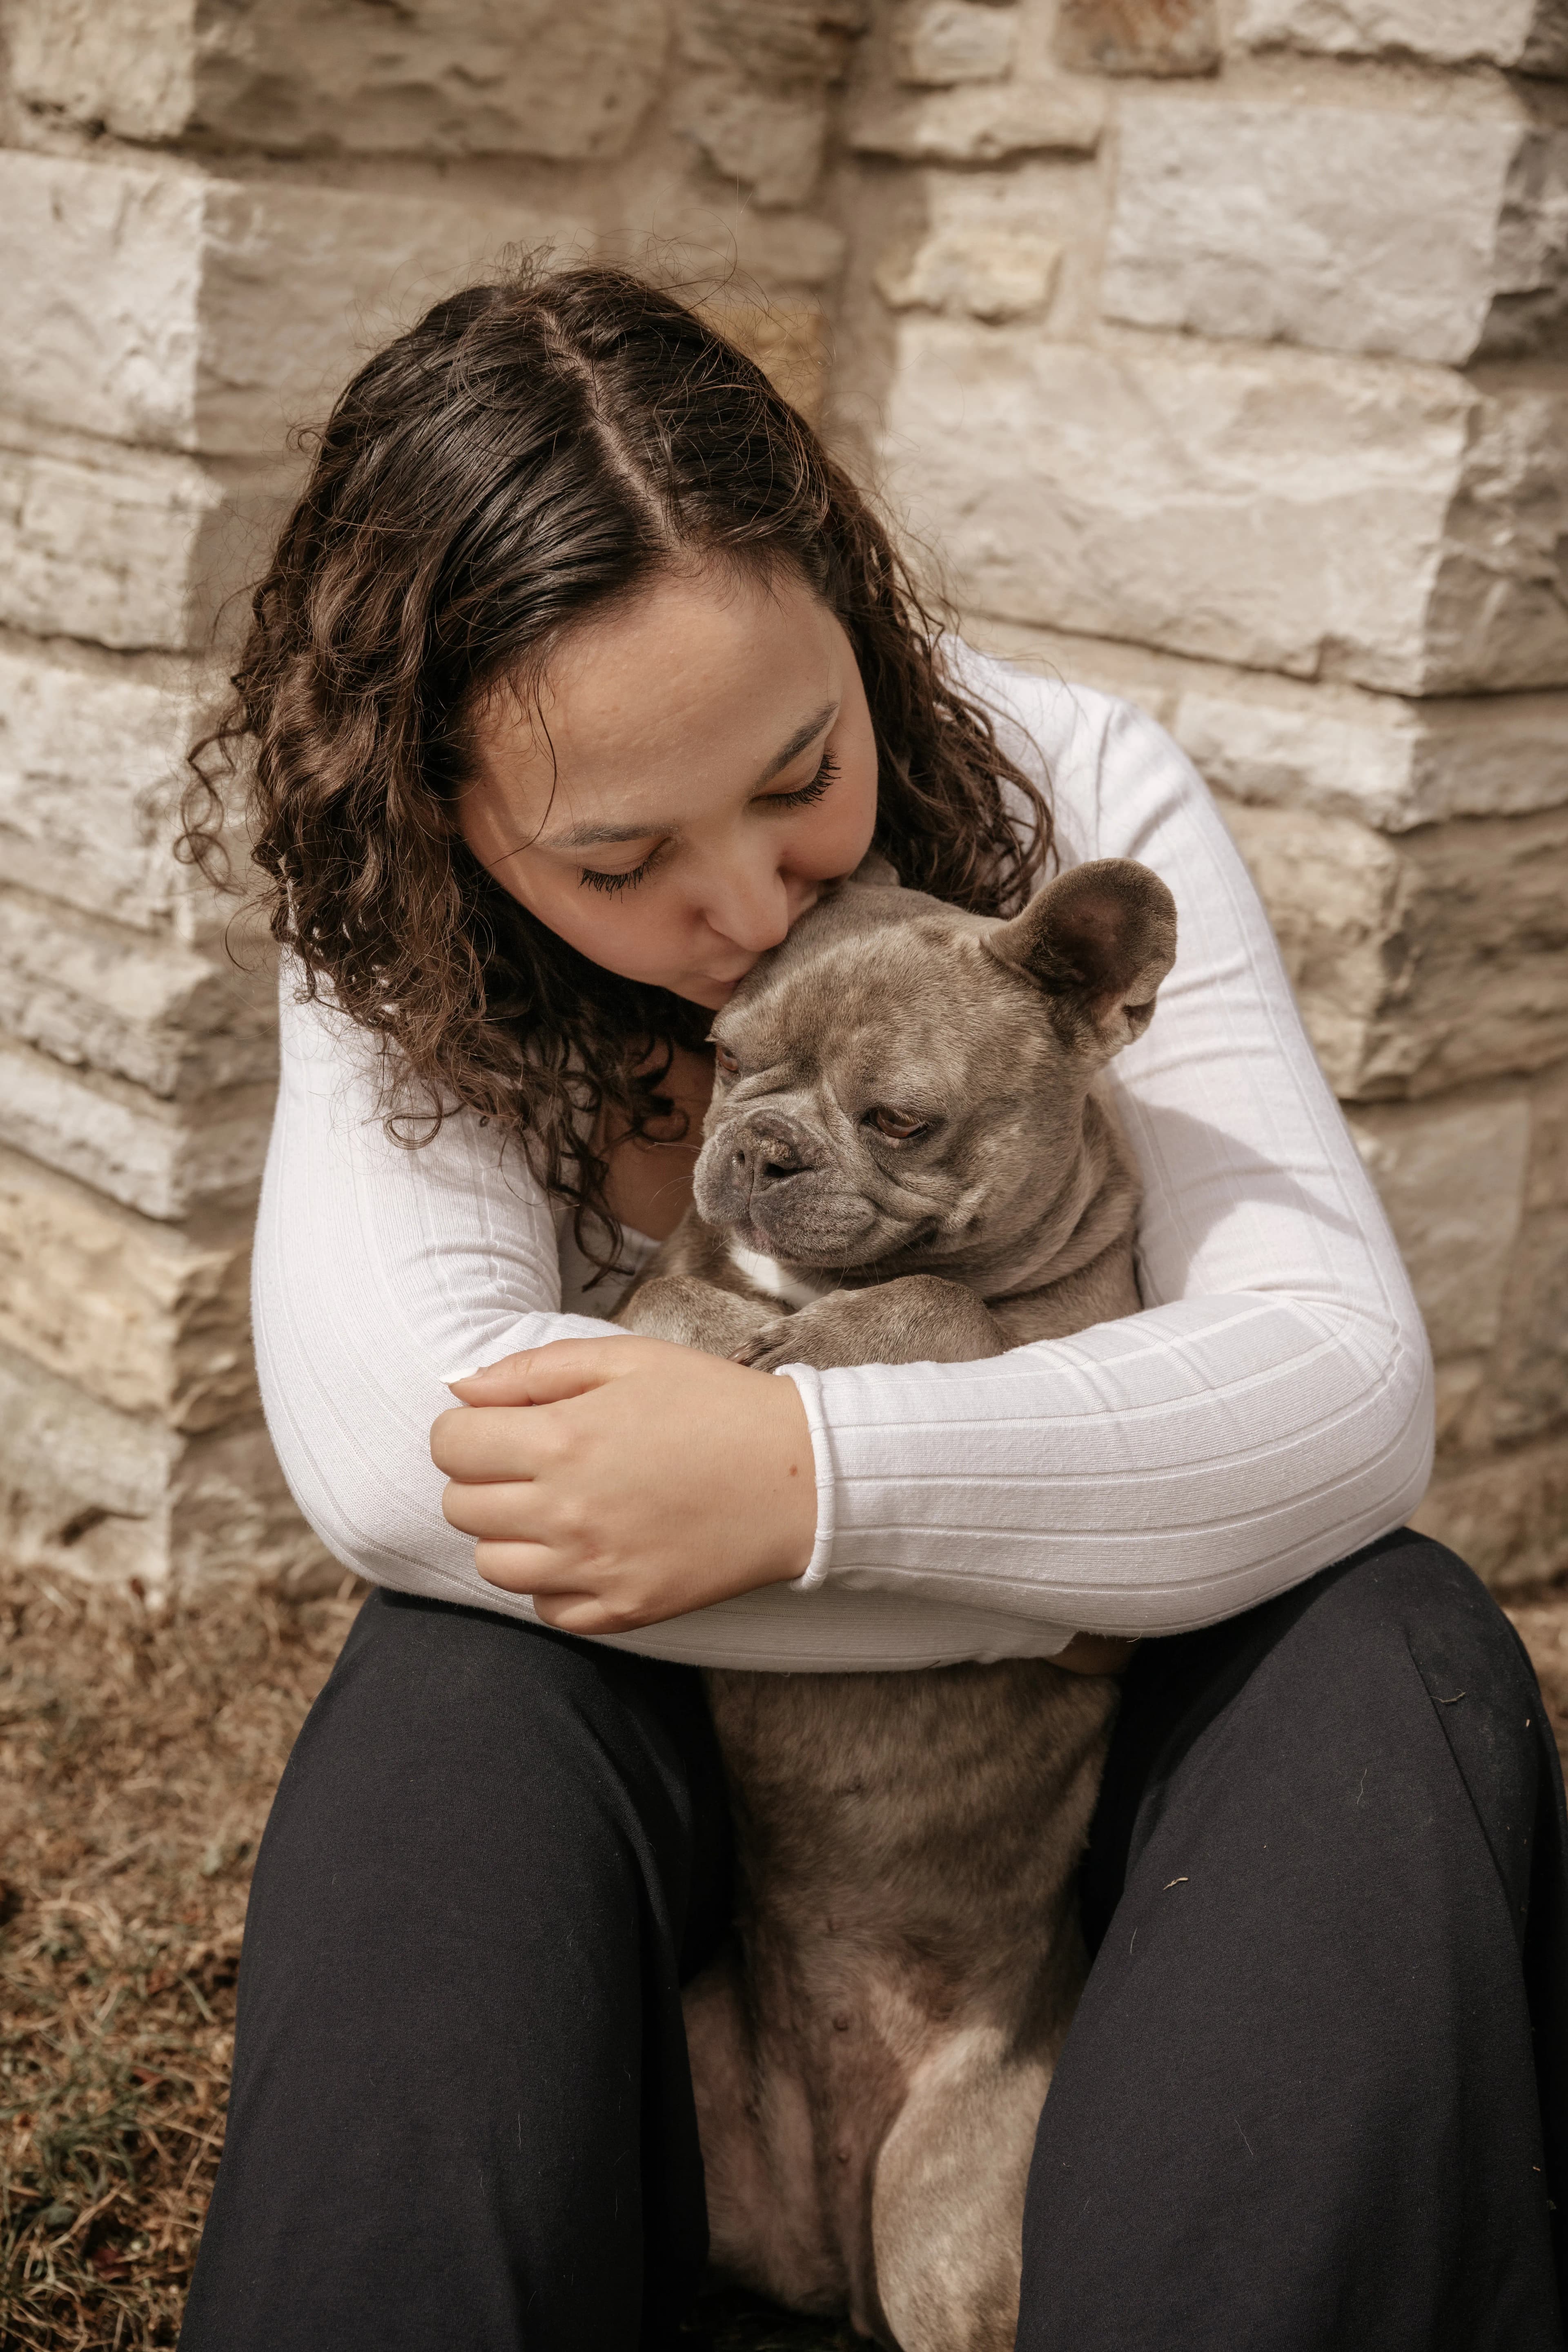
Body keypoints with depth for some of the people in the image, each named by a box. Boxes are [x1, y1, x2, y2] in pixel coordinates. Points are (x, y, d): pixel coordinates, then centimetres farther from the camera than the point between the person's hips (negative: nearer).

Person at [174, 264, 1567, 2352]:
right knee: (454, 1704, -33)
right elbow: (376, 1447, -31)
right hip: (655, 1729, 0)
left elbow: (1349, 1377, -23)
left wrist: (814, 1471, -39)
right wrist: (1081, 1551, -32)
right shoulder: (397, 946, -13)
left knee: (1395, 1662, -30)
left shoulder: (1082, 805, -14)